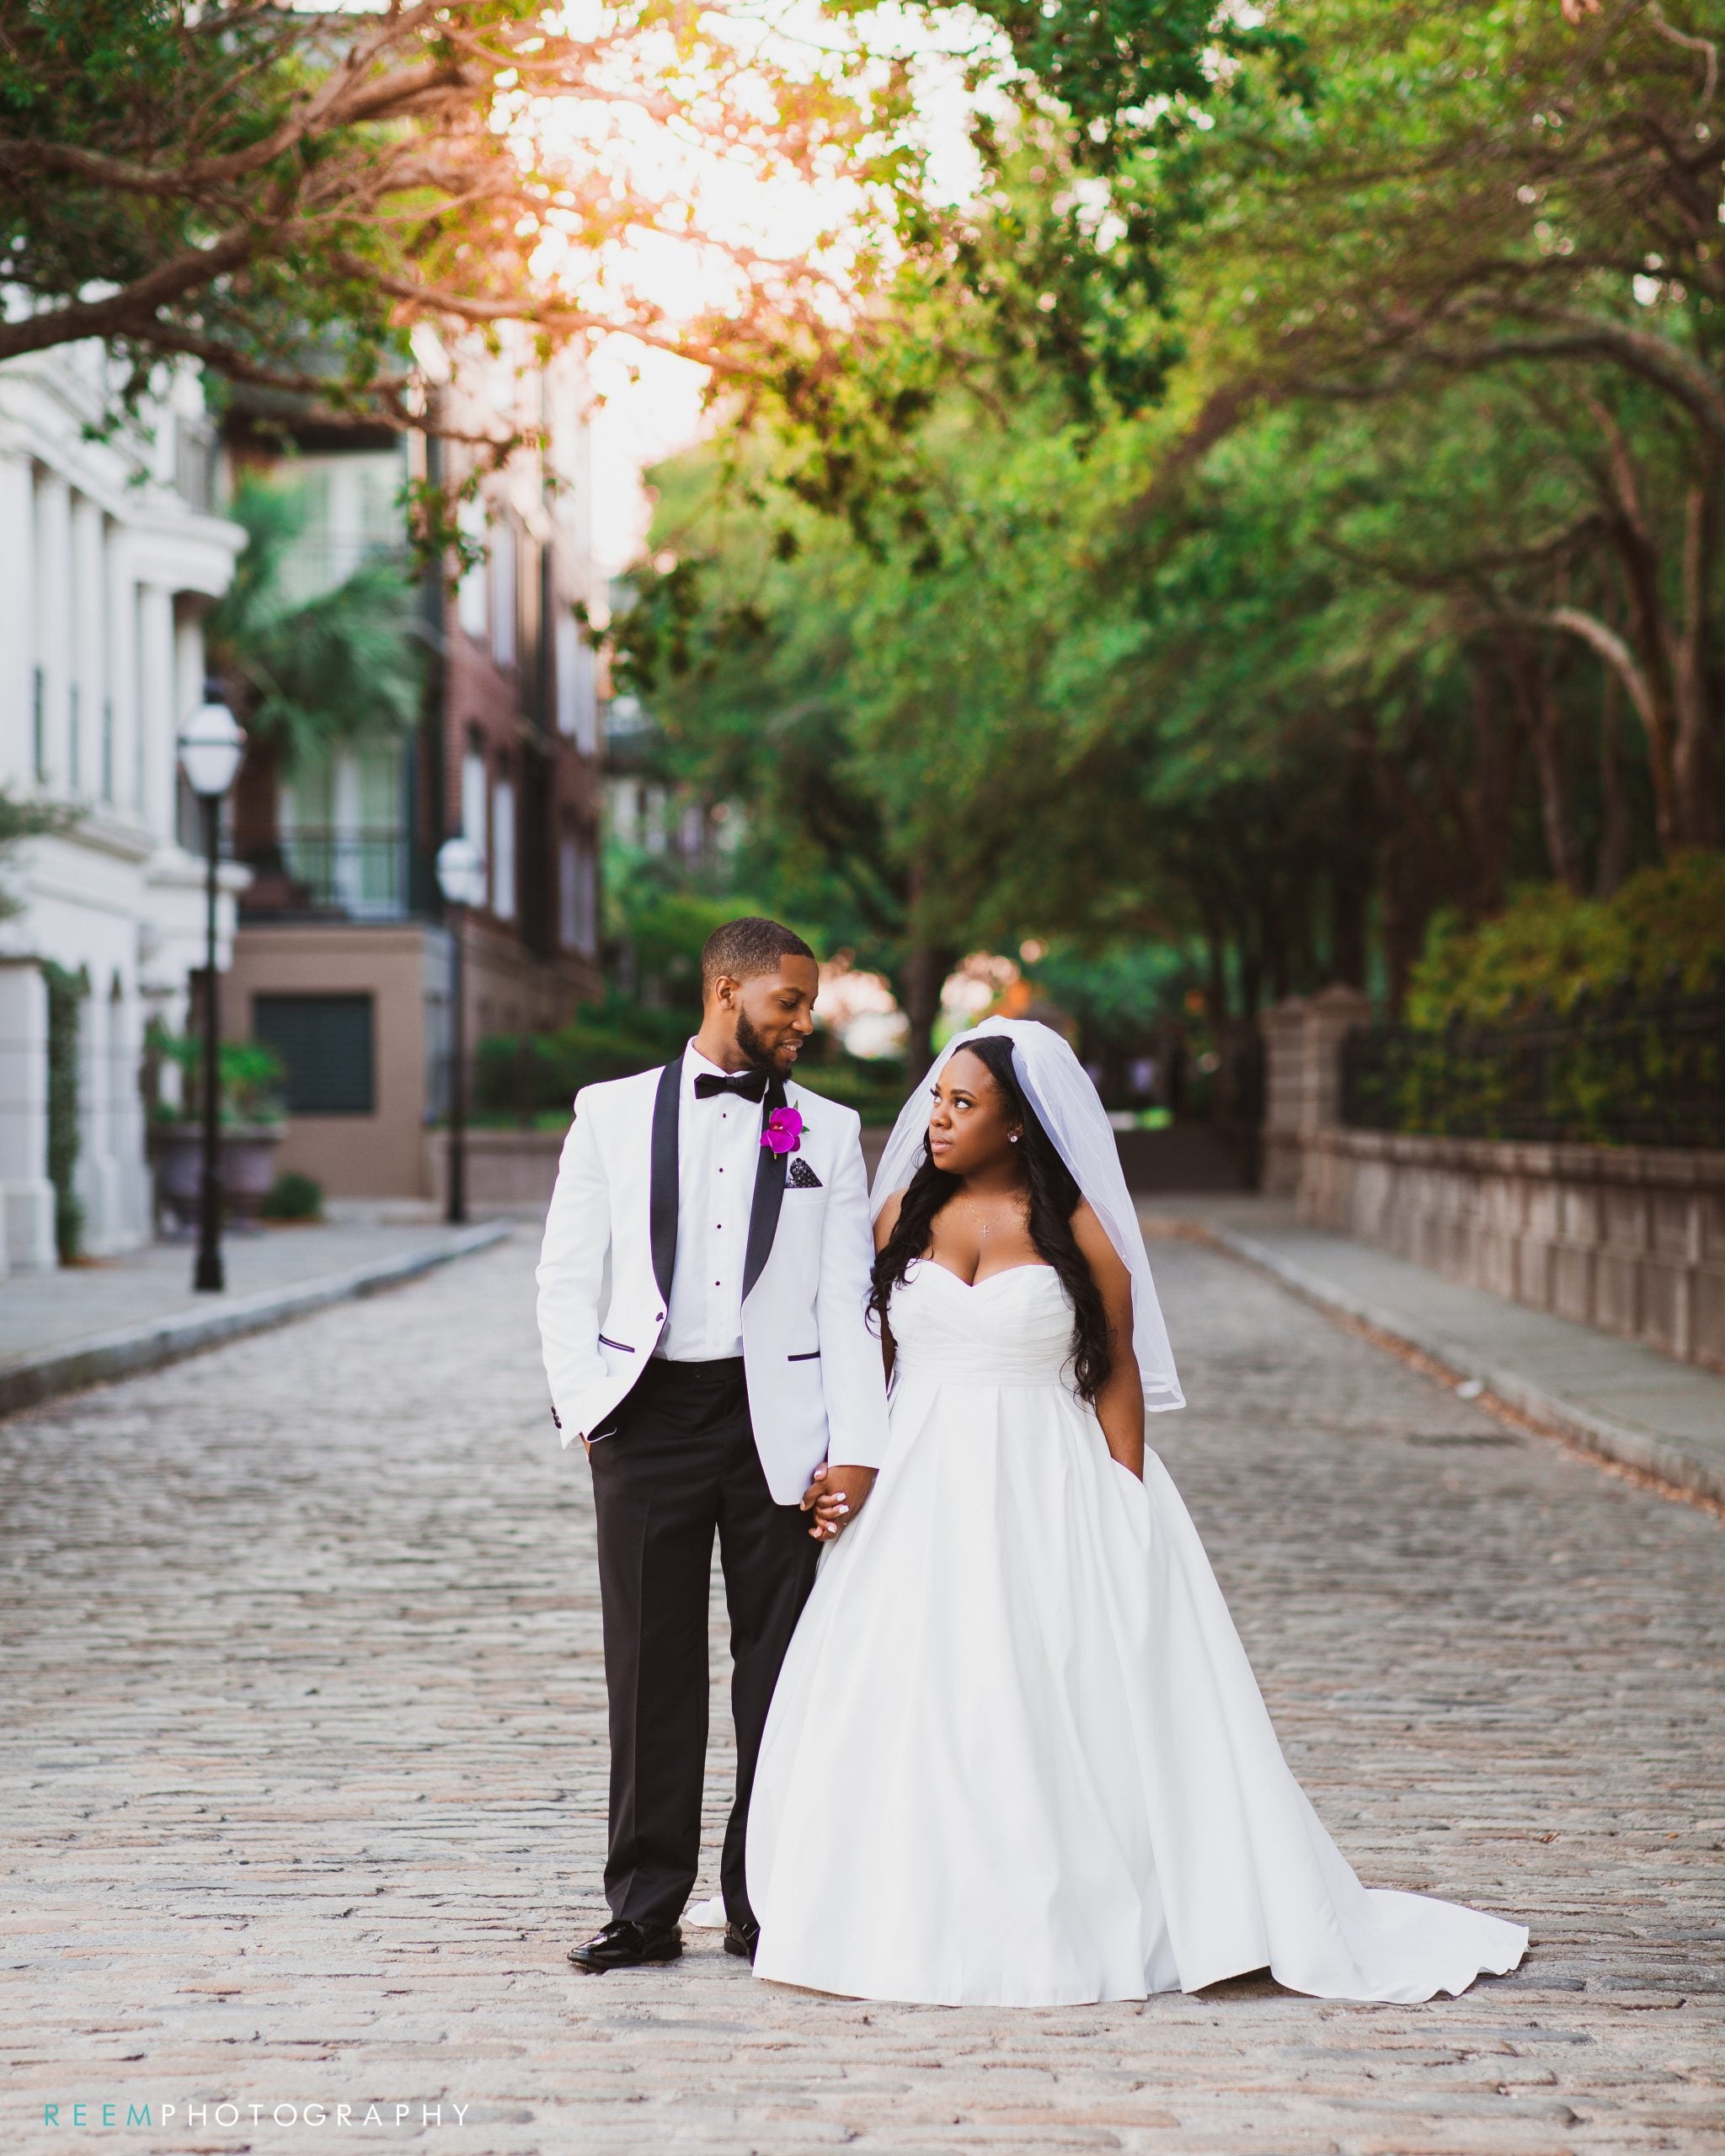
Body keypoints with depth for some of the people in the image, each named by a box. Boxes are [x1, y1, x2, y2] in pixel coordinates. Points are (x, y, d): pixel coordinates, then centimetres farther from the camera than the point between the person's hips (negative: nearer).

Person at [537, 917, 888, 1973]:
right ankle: (647, 1905, 11)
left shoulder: (828, 1131, 9)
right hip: (651, 1412, 0)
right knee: (652, 1668, 3)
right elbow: (568, 1278, 7)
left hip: (780, 1422, 1)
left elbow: (848, 1302, 4)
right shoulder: (612, 1114, 7)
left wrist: (856, 1449, -4)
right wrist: (585, 1406, -4)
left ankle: (766, 1903, 13)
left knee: (781, 1669, 3)